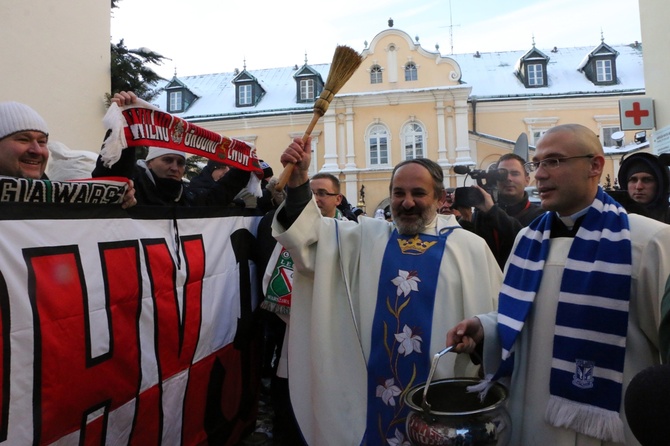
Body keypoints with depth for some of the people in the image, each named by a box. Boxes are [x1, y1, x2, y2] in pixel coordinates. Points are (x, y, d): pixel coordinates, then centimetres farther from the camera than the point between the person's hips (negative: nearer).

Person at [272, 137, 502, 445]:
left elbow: (494, 319, 1)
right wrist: (298, 183, -22)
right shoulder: (365, 236, 3)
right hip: (371, 391, 1)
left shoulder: (471, 248, 0)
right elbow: (310, 240, -9)